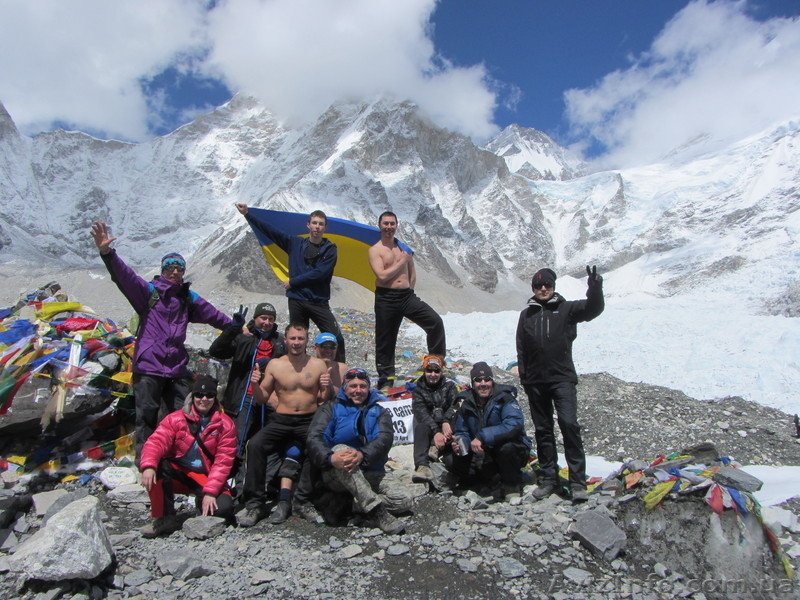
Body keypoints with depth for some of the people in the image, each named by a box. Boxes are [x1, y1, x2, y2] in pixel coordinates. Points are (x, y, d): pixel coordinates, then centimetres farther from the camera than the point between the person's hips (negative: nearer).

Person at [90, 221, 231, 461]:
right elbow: (125, 276, -14)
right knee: (147, 414, 1)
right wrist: (107, 252, -29)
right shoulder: (149, 291, 2)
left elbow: (213, 314, 23)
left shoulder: (188, 298, 15)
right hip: (148, 366, -4)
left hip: (177, 369, 4)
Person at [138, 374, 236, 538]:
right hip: (178, 474, 1)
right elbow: (156, 442, -17)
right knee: (156, 466, -29)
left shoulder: (225, 424, -6)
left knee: (223, 508, -27)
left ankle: (202, 501, 10)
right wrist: (148, 466, -39)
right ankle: (165, 518, -13)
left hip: (206, 478, -1)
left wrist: (210, 491, -20)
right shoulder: (175, 419, -3)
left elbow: (223, 461, -10)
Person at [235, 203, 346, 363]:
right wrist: (247, 214, 9)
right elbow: (270, 230, 13)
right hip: (296, 300, 3)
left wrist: (292, 282, -7)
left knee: (337, 338, -12)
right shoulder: (295, 243, 10)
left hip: (319, 302, -3)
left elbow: (320, 273, -11)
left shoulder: (330, 249, 1)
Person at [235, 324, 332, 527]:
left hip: (309, 420, -1)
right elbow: (262, 398, 11)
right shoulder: (274, 365, 6)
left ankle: (304, 502, -15)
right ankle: (254, 503, -12)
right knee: (255, 444, -25)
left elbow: (325, 400, 5)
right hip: (281, 420, 1)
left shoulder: (319, 365, 3)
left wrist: (326, 388, -15)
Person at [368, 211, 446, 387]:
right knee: (385, 340, 5)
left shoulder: (403, 248, 13)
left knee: (435, 321, -11)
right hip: (386, 299, -4)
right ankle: (385, 377, 20)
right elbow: (382, 276, -17)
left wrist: (409, 289, 10)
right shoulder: (375, 250, -3)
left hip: (407, 296, 4)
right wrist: (401, 262, -8)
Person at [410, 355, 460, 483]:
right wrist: (436, 432, -28)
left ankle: (436, 447, -38)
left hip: (447, 426, 1)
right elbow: (421, 412, -12)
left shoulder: (449, 385, 8)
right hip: (430, 427, 0)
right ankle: (422, 466, -47)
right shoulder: (418, 389, 4)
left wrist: (446, 422, -29)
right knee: (420, 428, -33)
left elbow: (454, 405, -8)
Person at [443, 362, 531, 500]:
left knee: (507, 447, -38)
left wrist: (482, 436, -35)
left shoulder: (505, 398, -16)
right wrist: (458, 443, -20)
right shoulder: (466, 404, -1)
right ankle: (494, 481, -4)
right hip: (482, 455, 5)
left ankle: (512, 486, -9)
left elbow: (515, 425, -32)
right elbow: (461, 432, 5)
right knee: (451, 461, -13)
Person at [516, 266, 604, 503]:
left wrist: (595, 288, -31)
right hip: (535, 382, 3)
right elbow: (521, 349, 14)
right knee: (543, 430, 9)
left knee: (569, 425, -14)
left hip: (562, 378, -3)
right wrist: (524, 377, 7)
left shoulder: (566, 309, 5)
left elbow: (593, 308, -13)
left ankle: (578, 482, -6)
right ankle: (548, 479, 19)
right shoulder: (526, 315, 13)